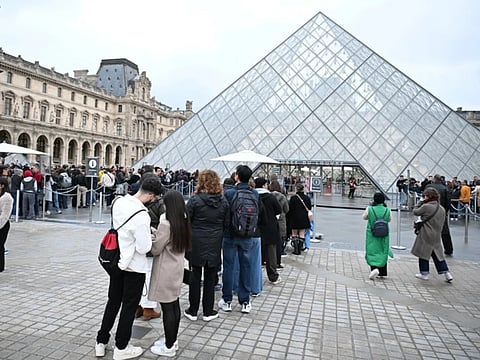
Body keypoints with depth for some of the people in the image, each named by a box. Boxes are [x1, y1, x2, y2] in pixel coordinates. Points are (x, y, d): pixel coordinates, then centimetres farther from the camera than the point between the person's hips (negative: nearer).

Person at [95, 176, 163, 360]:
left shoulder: (119, 202, -7)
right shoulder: (142, 216, -31)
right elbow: (144, 248, -25)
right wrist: (150, 236, -5)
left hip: (116, 261, 7)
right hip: (134, 266, -7)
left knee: (113, 302, 22)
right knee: (129, 307, 12)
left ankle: (101, 342, 35)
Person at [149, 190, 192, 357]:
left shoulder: (166, 224, -22)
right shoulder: (183, 222, 3)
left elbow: (155, 249, -13)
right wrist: (158, 235, 8)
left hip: (165, 271, -8)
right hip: (176, 268, 8)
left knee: (167, 307, 3)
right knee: (174, 304, 17)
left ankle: (169, 347, 16)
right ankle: (172, 340, 31)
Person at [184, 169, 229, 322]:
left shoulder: (195, 199, -13)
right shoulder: (223, 201, -3)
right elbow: (227, 224, 3)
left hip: (196, 243, -2)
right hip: (215, 244, 2)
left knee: (195, 276, 11)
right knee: (210, 278, 12)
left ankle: (193, 311, 22)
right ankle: (208, 311, 22)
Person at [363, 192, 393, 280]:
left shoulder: (369, 209, -13)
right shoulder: (387, 210, -7)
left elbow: (364, 217, 5)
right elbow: (389, 220, 9)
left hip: (372, 234, -2)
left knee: (372, 252, 6)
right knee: (383, 252, 14)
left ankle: (374, 268, -16)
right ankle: (382, 273, 21)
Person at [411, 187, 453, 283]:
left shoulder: (426, 206, -18)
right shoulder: (442, 208, 5)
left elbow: (415, 212, -3)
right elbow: (441, 223, 13)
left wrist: (420, 202, 4)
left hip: (425, 236, -6)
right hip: (436, 236, 6)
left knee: (423, 253, 7)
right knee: (437, 254, 15)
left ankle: (424, 273, 14)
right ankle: (446, 273, 12)